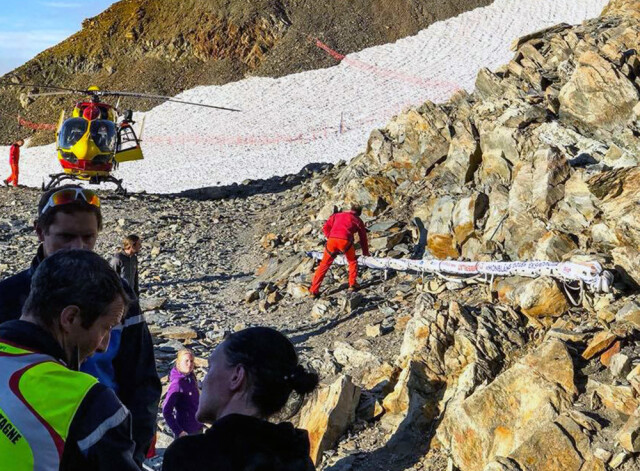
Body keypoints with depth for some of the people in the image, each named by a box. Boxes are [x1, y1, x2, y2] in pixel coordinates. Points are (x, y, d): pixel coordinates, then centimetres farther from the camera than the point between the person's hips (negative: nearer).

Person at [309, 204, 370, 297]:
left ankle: (314, 290, 8)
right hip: (345, 241, -2)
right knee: (353, 262, 25)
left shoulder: (336, 215, 29)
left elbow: (325, 228, 18)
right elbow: (363, 237, 32)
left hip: (332, 240, 2)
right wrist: (365, 252, 44)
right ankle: (352, 284, 20)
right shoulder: (358, 220, 25)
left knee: (324, 265, 11)